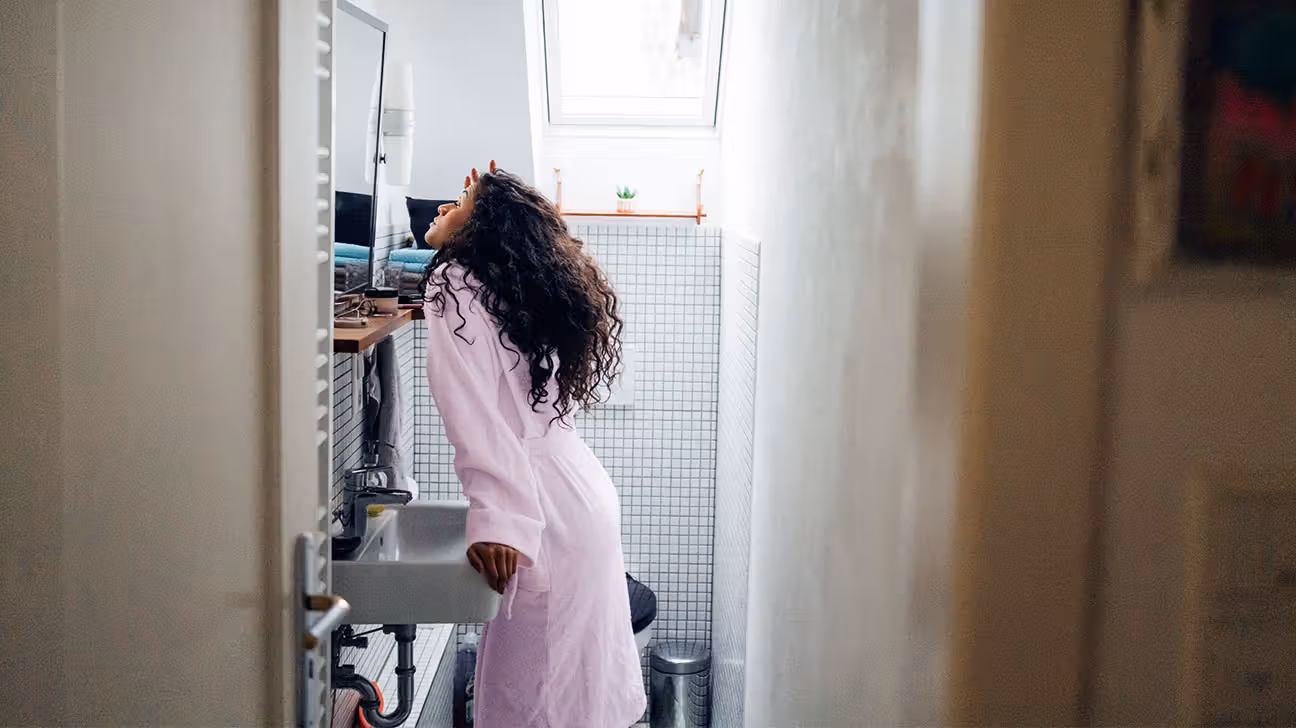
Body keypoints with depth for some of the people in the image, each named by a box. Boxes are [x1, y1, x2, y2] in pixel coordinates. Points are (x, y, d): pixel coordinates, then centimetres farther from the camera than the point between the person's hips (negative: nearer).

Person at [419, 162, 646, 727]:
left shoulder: (455, 285, -10)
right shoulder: (527, 286, 12)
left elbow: (477, 414, -20)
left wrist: (496, 520, -26)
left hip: (546, 509, -8)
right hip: (584, 490, 8)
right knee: (586, 674, 18)